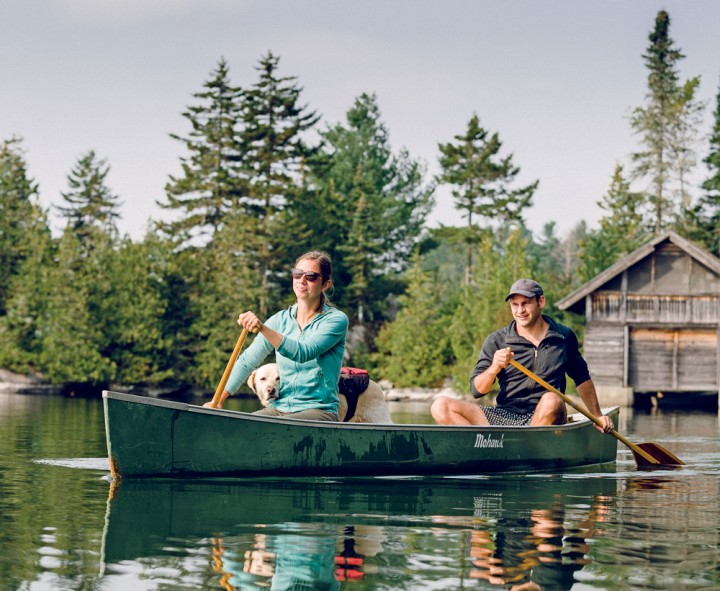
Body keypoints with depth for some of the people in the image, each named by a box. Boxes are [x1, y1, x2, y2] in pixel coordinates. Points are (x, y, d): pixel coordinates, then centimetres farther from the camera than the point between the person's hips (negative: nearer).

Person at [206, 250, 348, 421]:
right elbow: (247, 361, 4)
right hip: (280, 409, 5)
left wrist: (263, 328, -34)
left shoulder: (336, 319, -5)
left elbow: (303, 353, -22)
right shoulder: (281, 319, 11)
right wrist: (218, 400, -9)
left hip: (319, 411, -5)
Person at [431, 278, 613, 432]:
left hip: (544, 419, 0)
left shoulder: (564, 337, 10)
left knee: (551, 400, -37)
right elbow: (477, 390, -2)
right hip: (505, 416, 1)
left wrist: (597, 416, 22)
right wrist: (494, 368, -22)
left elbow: (582, 378, 26)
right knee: (441, 406, -22)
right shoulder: (497, 341, 4)